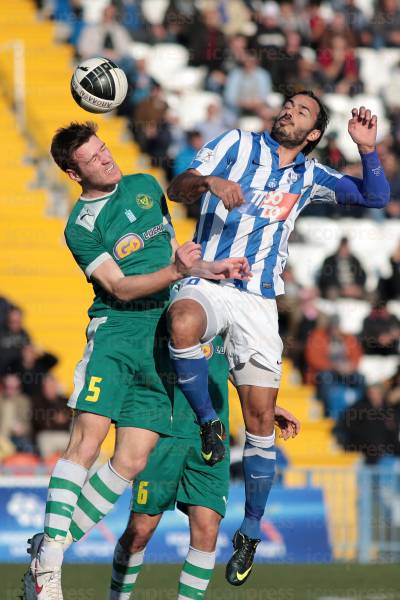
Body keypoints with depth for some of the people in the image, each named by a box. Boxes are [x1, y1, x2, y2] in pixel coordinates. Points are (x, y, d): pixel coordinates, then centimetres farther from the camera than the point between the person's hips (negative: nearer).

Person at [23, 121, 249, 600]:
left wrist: (210, 268, 16)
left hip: (166, 340, 5)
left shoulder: (146, 187, 15)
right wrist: (177, 270, -23)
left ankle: (51, 548, 2)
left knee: (131, 461, -6)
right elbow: (120, 288, -10)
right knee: (86, 441, -20)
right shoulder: (81, 226, -2)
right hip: (118, 329, -5)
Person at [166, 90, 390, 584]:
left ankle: (250, 532, 14)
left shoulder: (309, 176, 15)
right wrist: (210, 181, -26)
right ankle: (207, 422, -18)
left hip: (258, 301, 2)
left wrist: (367, 150, -6)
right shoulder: (239, 144, 7)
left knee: (260, 419, -1)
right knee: (183, 321, -40)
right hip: (207, 283, -2)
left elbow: (375, 198, 10)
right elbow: (177, 188, -4)